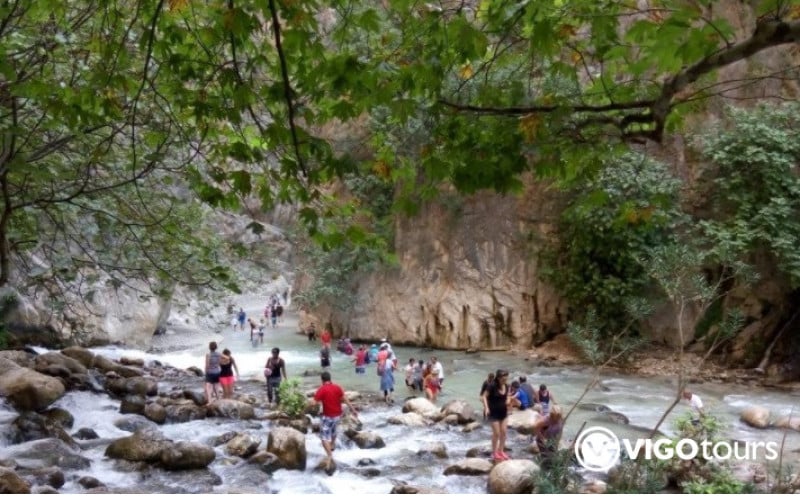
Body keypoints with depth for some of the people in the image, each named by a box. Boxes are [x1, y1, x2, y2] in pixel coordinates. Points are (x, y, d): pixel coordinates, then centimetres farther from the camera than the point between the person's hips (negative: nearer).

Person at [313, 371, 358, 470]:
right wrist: (353, 410, 8)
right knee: (333, 429, 33)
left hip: (328, 416, -6)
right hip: (338, 415, 6)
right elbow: (345, 400, 2)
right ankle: (332, 445, 54)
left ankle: (330, 456, -21)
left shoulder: (322, 389, -14)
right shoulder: (337, 388, 0)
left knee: (324, 437, -6)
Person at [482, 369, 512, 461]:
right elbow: (484, 396, -15)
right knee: (496, 433, -1)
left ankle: (501, 451, 25)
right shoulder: (492, 386, -20)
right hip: (493, 413, -6)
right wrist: (486, 408, -25)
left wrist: (507, 401, -7)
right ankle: (494, 453, 14)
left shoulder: (506, 386, -3)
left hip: (503, 412, 6)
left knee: (503, 432, 9)